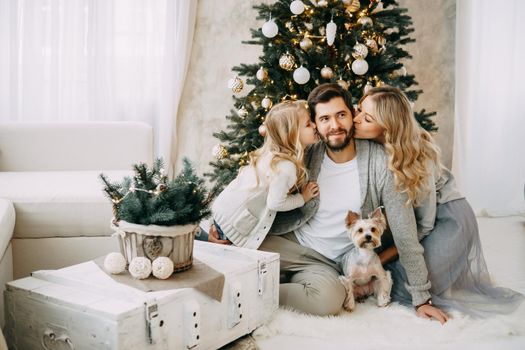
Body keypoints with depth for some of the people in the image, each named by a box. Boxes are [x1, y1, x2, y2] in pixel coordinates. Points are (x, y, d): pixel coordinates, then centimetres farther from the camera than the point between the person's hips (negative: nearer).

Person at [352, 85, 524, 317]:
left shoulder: (418, 157, -30)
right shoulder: (364, 146, -15)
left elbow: (424, 225, -20)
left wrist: (381, 258, -16)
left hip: (446, 217, -7)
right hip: (406, 217, 7)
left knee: (401, 286, -15)